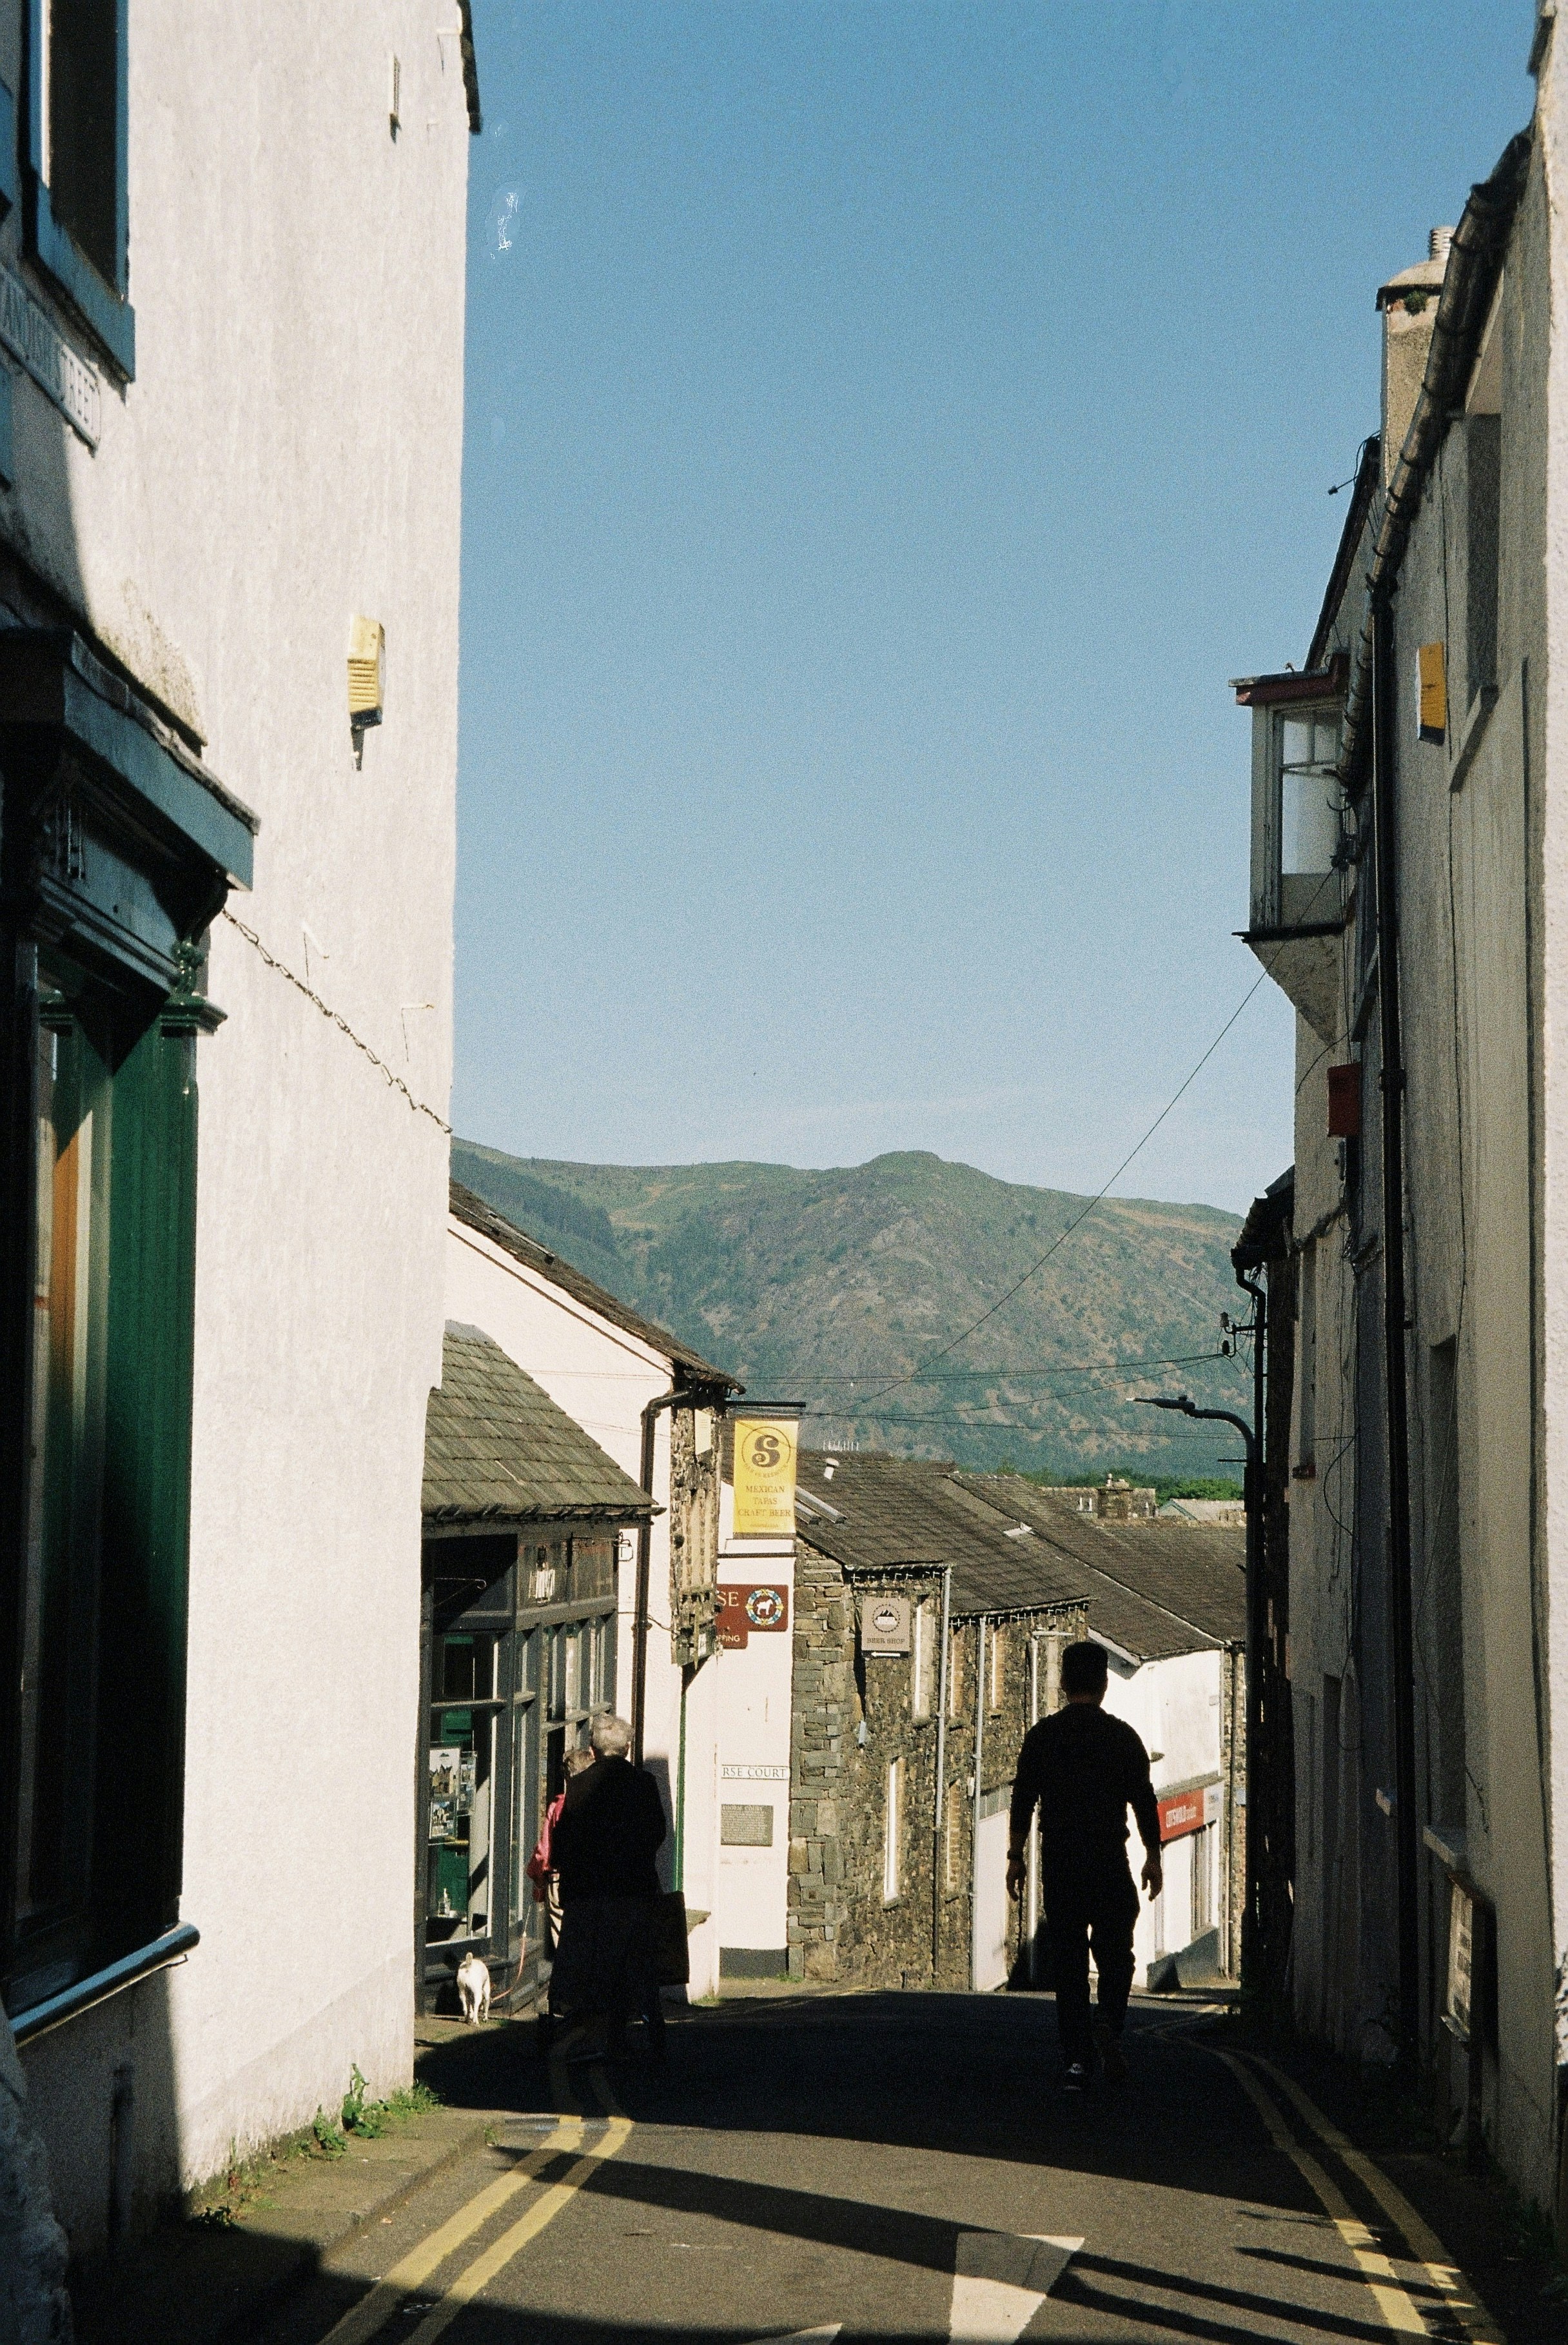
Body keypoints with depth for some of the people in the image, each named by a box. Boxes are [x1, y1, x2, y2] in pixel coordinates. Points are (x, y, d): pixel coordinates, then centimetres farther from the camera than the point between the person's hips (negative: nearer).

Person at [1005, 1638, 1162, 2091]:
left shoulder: (1042, 1736, 3)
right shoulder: (1121, 1735, 0)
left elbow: (1023, 1801, 2)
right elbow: (1144, 1800, 0)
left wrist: (1015, 1857, 7)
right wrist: (1153, 1856, 7)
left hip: (1058, 1862, 1)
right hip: (1110, 1861, -1)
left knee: (1068, 1960, 4)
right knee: (1116, 1951, 10)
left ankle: (1076, 2059, 1)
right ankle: (1109, 2022, -17)